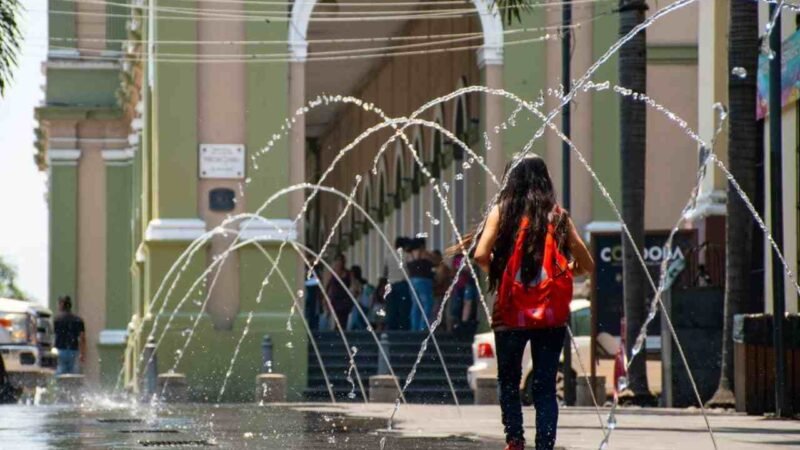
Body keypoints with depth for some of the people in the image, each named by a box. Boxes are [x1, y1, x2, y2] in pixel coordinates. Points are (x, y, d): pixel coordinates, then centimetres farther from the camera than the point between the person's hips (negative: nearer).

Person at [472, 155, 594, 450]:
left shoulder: (502, 211, 1)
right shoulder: (557, 215, 6)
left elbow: (481, 255, -11)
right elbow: (587, 265, 8)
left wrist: (495, 271, 9)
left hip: (512, 312, -1)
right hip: (552, 314, 1)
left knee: (509, 382, 13)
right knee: (545, 387, 5)